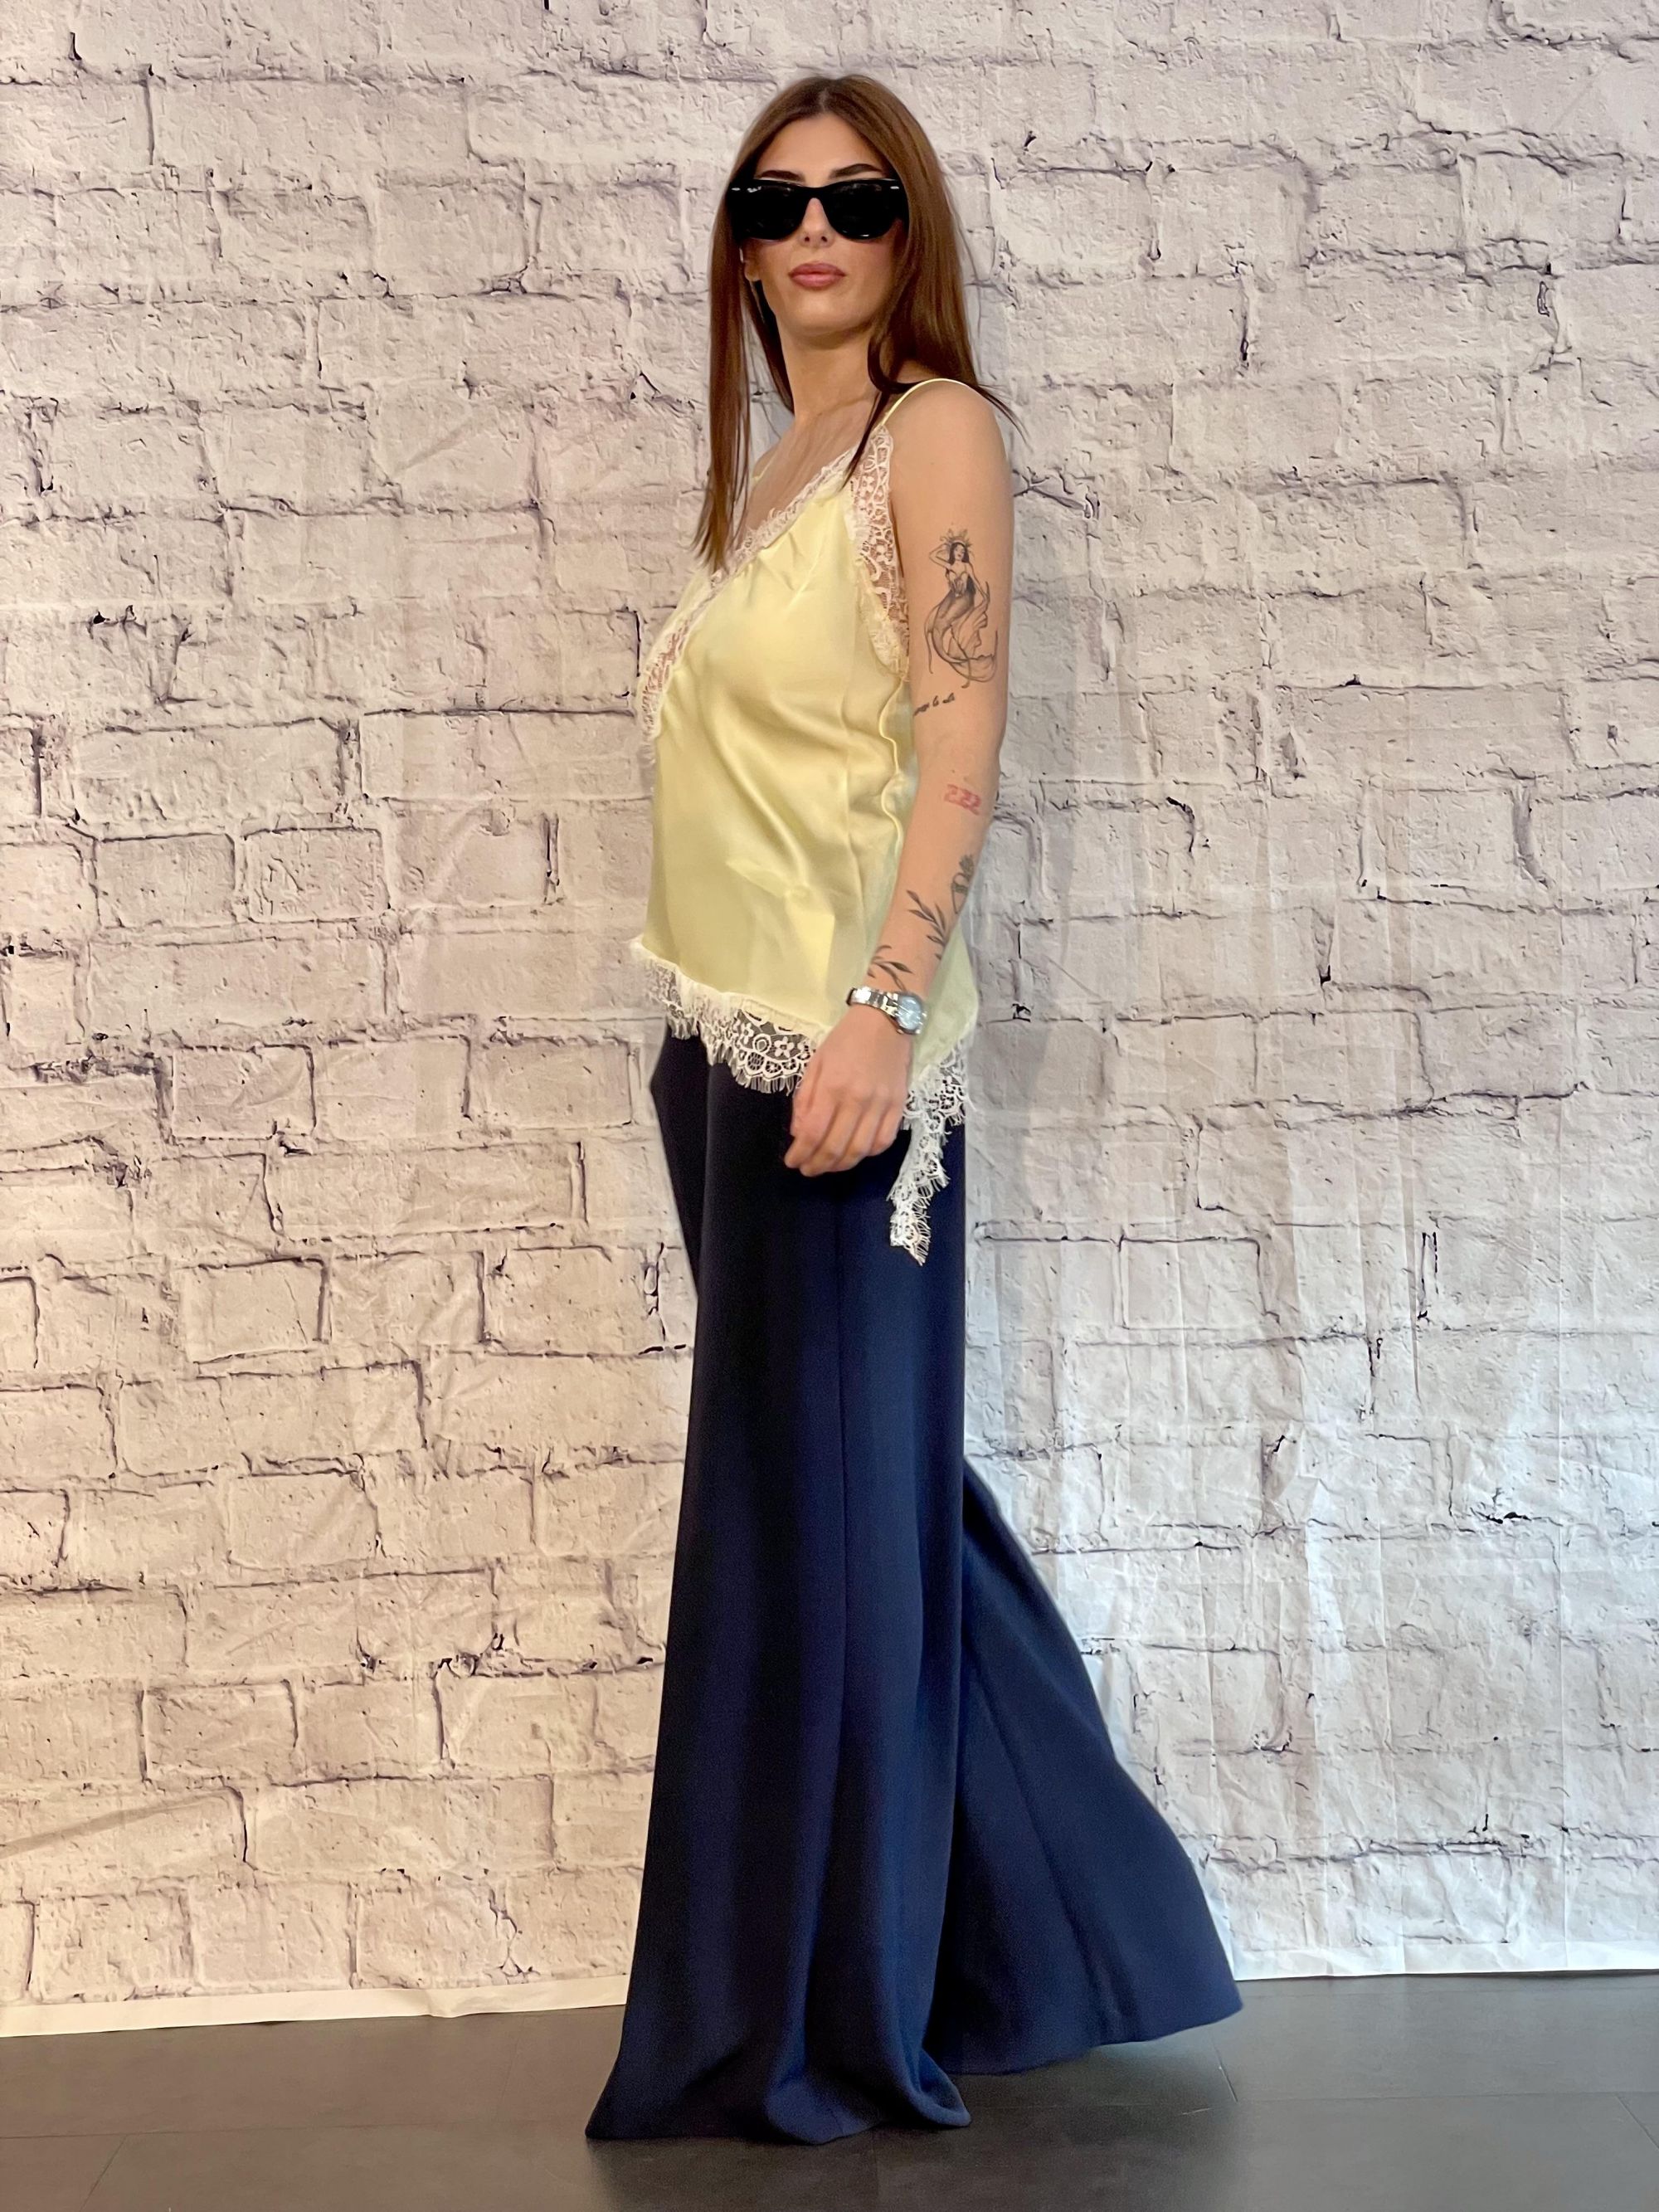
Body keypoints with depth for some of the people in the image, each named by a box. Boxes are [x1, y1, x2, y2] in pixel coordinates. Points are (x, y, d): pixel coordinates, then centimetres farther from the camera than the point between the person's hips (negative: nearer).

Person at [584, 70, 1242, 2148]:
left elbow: (958, 748, -14)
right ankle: (1002, 1947, 30)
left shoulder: (935, 424, -3)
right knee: (833, 1497, 14)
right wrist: (712, 1022, 12)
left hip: (836, 1039, -8)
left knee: (820, 1503, -1)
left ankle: (826, 2026, 13)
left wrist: (883, 1012, -24)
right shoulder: (765, 469, 18)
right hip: (720, 1034, 8)